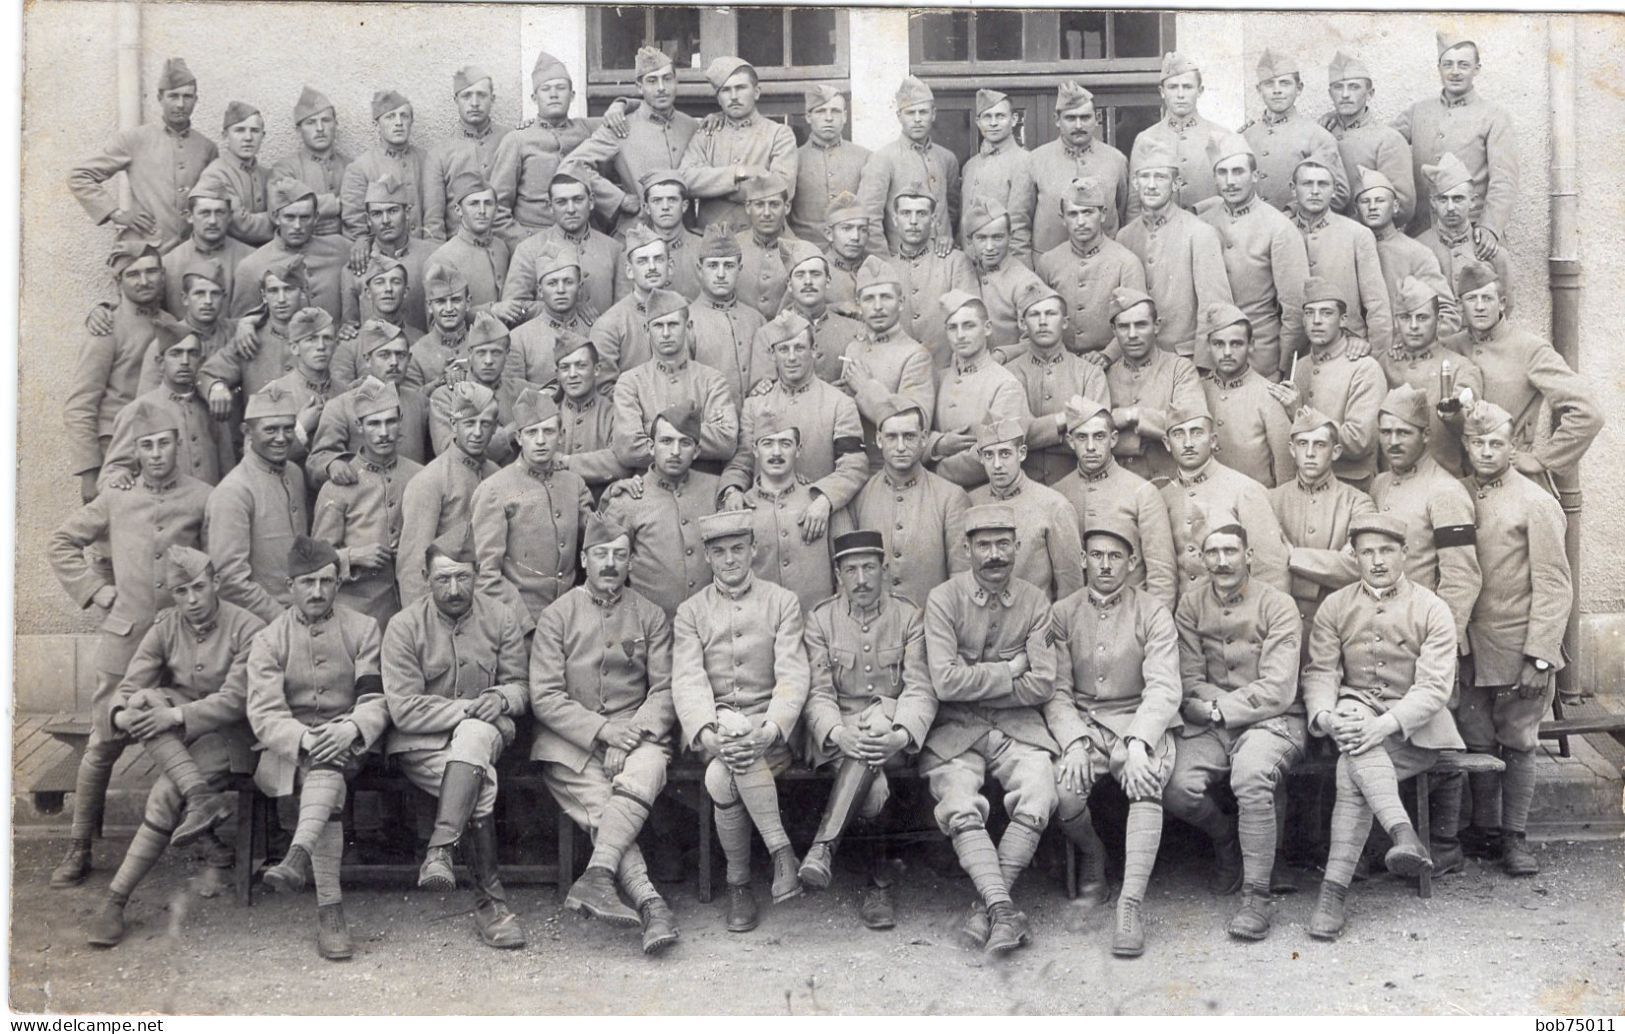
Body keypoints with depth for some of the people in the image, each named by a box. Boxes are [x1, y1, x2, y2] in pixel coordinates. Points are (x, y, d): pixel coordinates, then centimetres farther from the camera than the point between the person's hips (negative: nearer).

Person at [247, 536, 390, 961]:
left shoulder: (362, 629, 8)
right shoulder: (268, 640, 7)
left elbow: (376, 700, -2)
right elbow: (264, 714, -5)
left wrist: (352, 728, -25)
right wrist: (306, 740, -25)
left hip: (348, 746, 0)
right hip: (286, 753, 0)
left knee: (329, 765, -36)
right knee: (330, 783, -33)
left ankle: (297, 859, -55)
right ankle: (329, 907, -42)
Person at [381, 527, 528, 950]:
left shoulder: (501, 622, 5)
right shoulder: (404, 626, -5)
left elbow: (520, 687, 11)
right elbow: (404, 709, -11)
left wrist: (500, 699, -14)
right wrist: (471, 707, -17)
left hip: (481, 731, 2)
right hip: (418, 741, -2)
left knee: (475, 736, -37)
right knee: (482, 784, -30)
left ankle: (440, 849, -38)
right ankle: (490, 900, -26)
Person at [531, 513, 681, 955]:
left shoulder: (651, 616, 12)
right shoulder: (557, 615, 6)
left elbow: (665, 691, 6)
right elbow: (545, 697, -1)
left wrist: (630, 735, -11)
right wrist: (603, 730, -13)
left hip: (637, 735, 1)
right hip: (570, 741, -1)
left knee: (640, 779, -32)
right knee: (600, 808, -26)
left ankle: (595, 878, -40)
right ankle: (650, 902, -33)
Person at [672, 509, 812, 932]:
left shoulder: (782, 602, 6)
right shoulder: (690, 612, 10)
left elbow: (793, 677, -5)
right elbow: (687, 682, -4)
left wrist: (769, 731, -23)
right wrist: (708, 734, -23)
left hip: (768, 726, -1)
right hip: (713, 724, 2)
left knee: (721, 778, -30)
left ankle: (739, 883, -16)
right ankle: (781, 852, -20)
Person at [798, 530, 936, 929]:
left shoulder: (908, 616, 4)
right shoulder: (820, 619, 5)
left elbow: (920, 689, -6)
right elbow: (818, 692, -3)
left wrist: (900, 735, -28)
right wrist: (838, 734, -26)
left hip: (890, 731, 0)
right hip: (837, 737, 0)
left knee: (880, 717, -38)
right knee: (874, 790, -33)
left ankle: (823, 847, -36)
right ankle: (880, 880, -14)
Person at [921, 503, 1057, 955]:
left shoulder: (1034, 603, 5)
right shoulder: (943, 600, -2)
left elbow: (1042, 686, -3)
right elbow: (946, 682, -13)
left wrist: (977, 683, -6)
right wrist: (1011, 669, -7)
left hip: (1018, 725, 1)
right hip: (956, 730, -1)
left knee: (1038, 796, -24)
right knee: (960, 810, -26)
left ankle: (986, 906, -15)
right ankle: (1004, 909, -26)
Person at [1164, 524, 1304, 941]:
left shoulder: (1277, 605, -3)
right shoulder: (1191, 606, 7)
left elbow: (1278, 691, -10)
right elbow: (1189, 686, 1)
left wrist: (1219, 709, -11)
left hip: (1271, 720, -3)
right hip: (1210, 724, 3)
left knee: (1250, 777, -35)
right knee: (1176, 790, -23)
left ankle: (1256, 897, -23)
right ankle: (1226, 837, 12)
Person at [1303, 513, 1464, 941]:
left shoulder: (1432, 610, -1)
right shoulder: (1335, 607, 9)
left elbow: (1433, 686, -10)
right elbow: (1319, 671, 3)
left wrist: (1384, 725, -27)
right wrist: (1325, 715, -20)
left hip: (1414, 725, -2)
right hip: (1355, 711, 2)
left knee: (1352, 771, -30)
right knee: (1354, 748, -36)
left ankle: (1335, 888, -34)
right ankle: (1403, 834, -48)